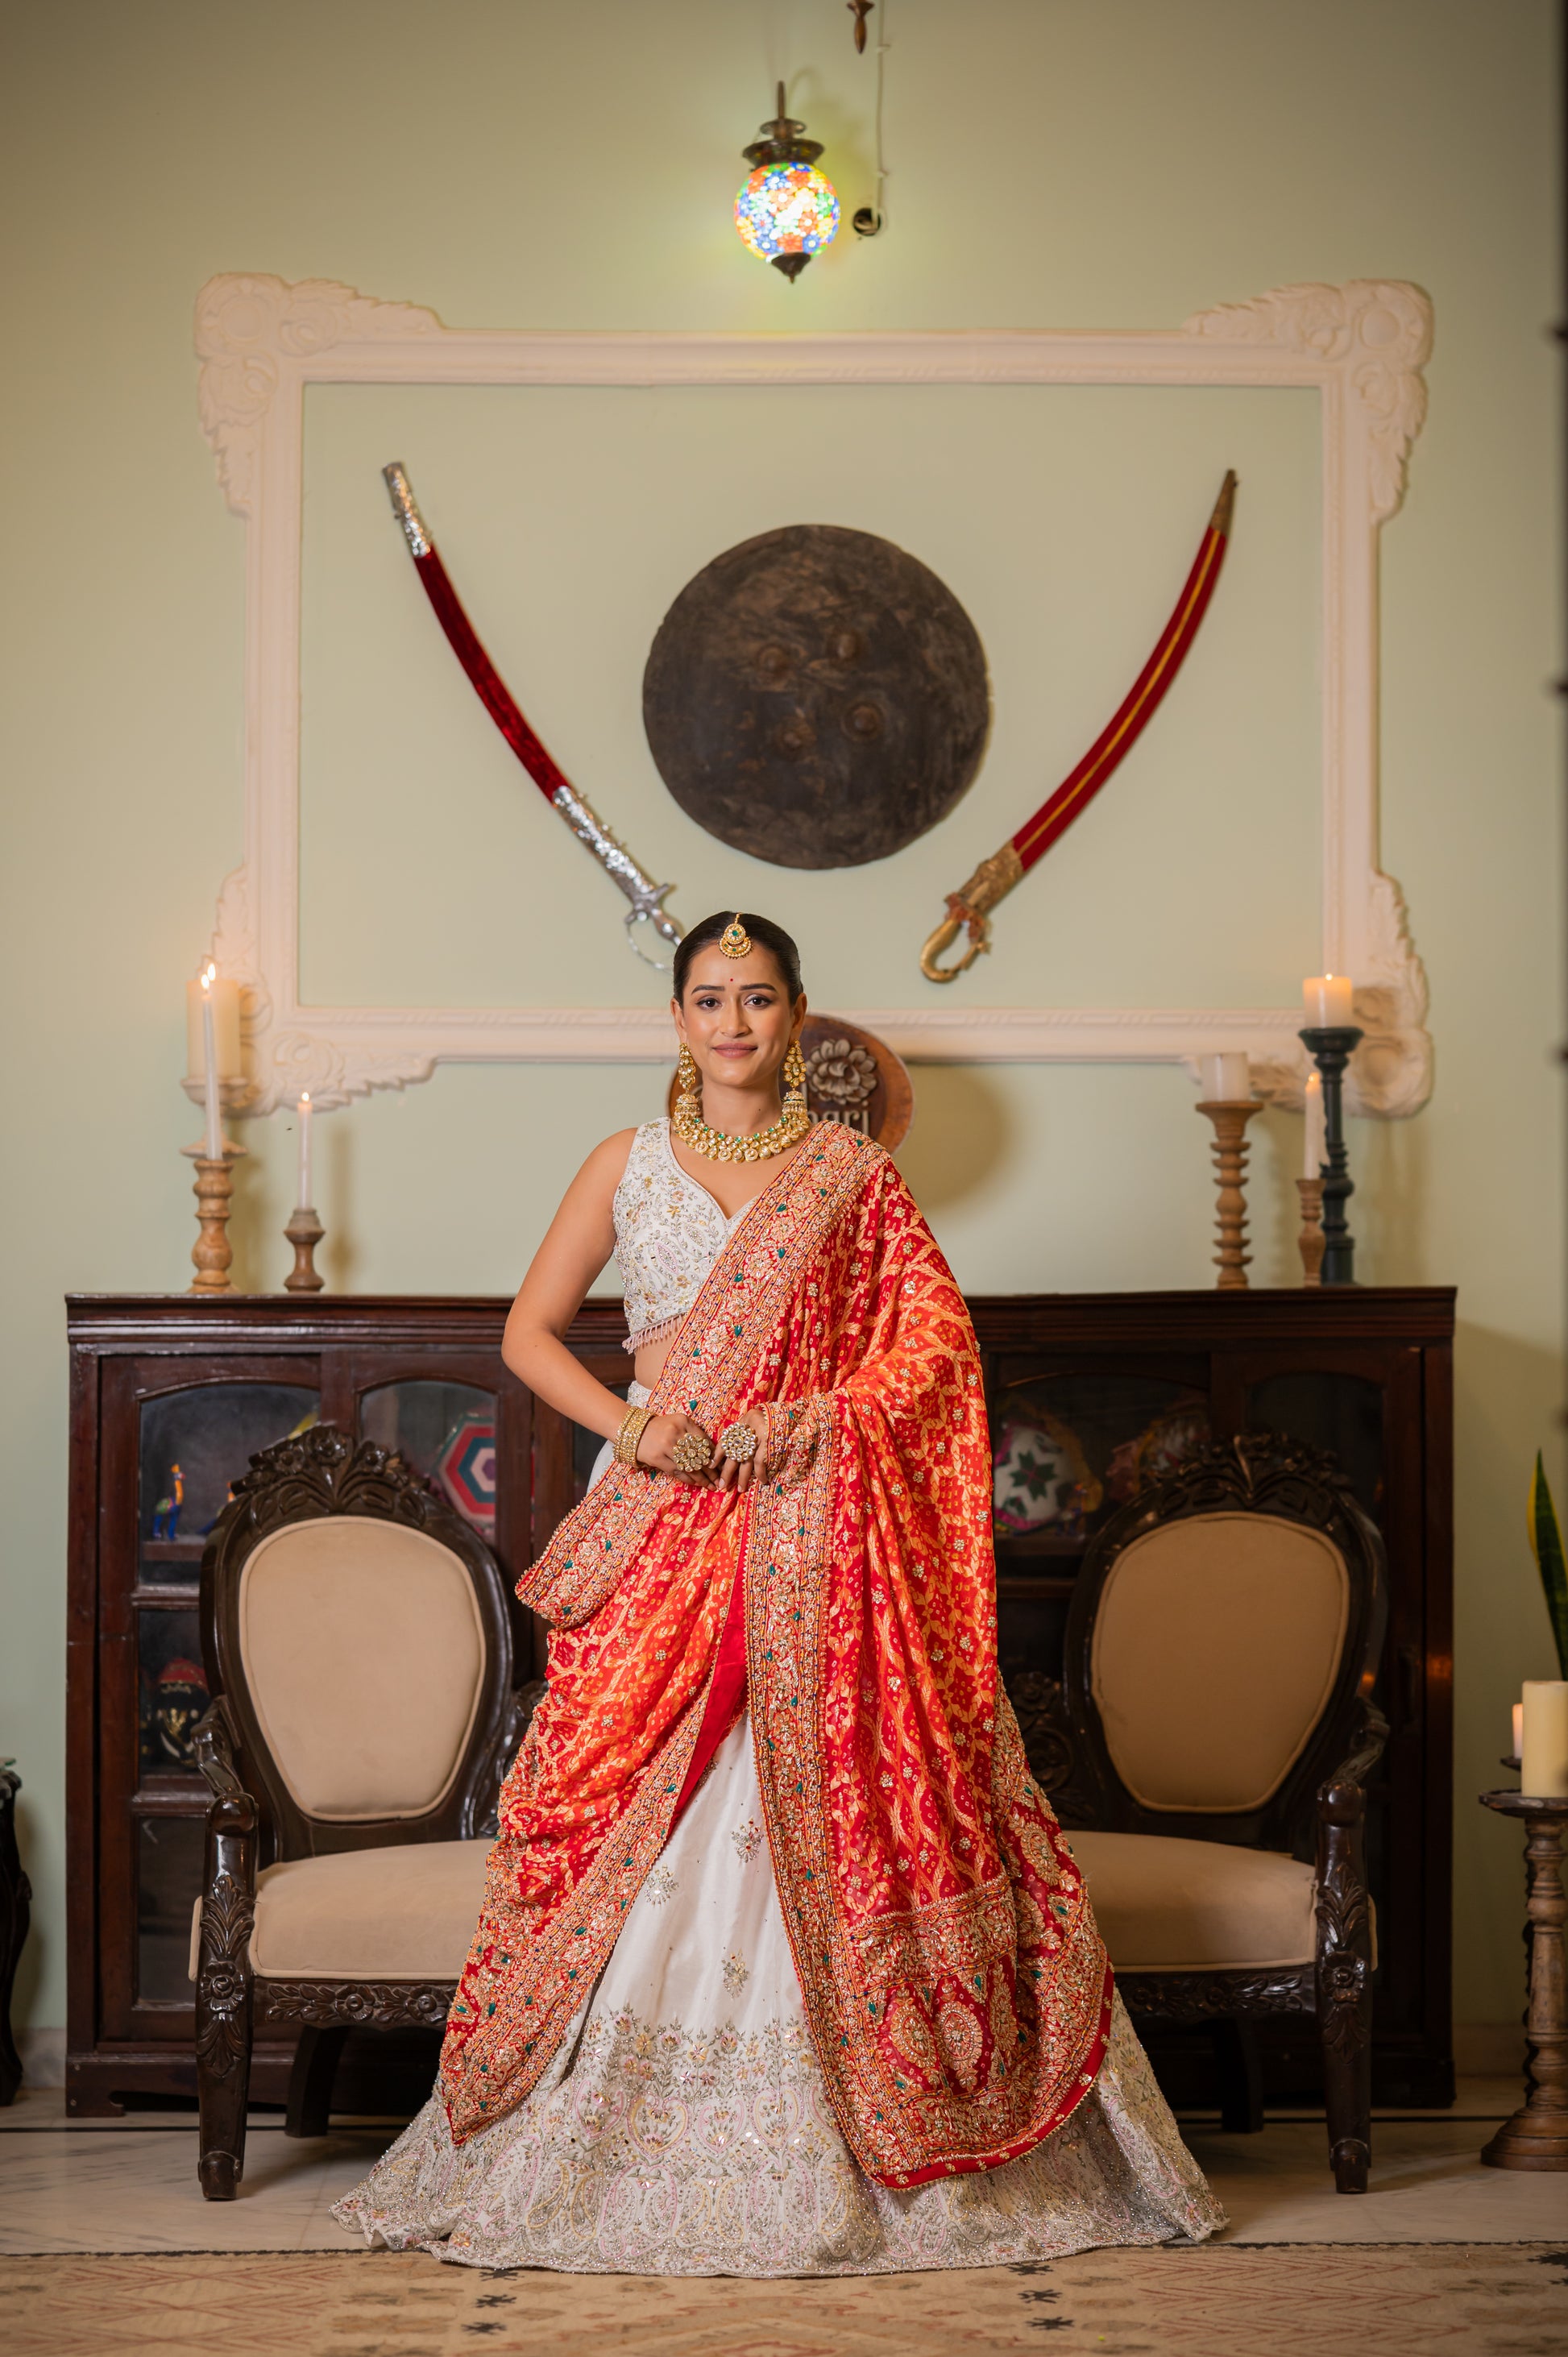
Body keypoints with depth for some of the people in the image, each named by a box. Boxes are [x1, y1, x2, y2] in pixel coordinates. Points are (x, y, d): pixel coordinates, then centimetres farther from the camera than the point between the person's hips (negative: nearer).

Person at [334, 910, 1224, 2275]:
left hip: (812, 1535, -1)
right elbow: (530, 1329, 11)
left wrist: (800, 1420, -14)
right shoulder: (628, 1165, 11)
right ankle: (626, 2147, 6)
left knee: (827, 1817, -5)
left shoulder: (856, 1174, 7)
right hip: (663, 1528, 1)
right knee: (636, 1828, -3)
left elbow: (937, 1343, 1)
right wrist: (630, 1425, -6)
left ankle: (856, 2154, 3)